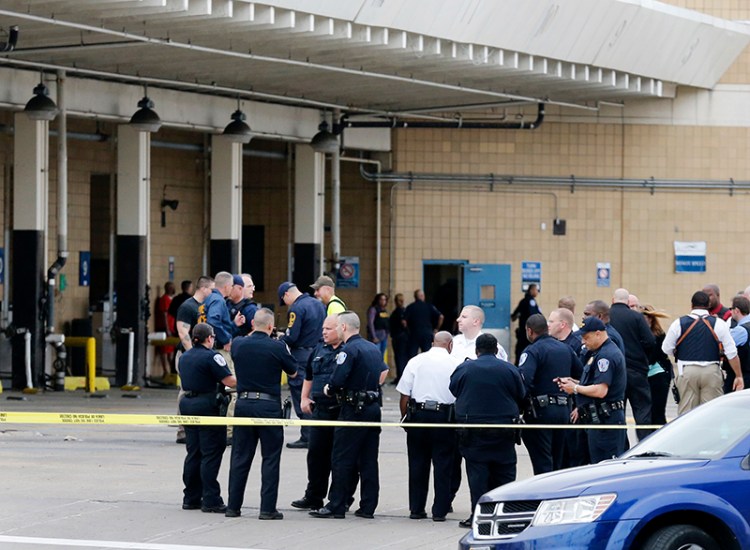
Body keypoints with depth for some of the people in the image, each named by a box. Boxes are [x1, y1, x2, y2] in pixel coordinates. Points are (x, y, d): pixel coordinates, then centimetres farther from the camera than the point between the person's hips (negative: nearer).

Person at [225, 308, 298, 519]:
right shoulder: (277, 347, -10)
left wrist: (251, 334, 32)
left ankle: (233, 506, 12)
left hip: (243, 403, 3)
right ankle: (267, 508, -1)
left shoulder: (238, 344, -1)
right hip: (269, 406, -3)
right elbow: (293, 373, 4)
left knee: (240, 456, 10)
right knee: (270, 458, 3)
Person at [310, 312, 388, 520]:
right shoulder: (373, 348, 14)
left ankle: (336, 506, -2)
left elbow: (337, 380, -23)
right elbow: (383, 372, 29)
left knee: (342, 459, -2)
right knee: (369, 459, 9)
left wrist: (329, 390, -3)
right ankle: (368, 506, 9)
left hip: (354, 409, -8)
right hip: (374, 407, 8)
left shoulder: (349, 350, -14)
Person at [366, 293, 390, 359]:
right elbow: (370, 323, -12)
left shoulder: (385, 310, 14)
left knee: (382, 357, 10)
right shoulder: (373, 309, -7)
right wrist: (374, 337, -17)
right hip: (376, 335, -7)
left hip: (384, 336, 7)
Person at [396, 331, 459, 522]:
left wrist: (405, 418, 9)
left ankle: (416, 508, 12)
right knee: (443, 465, 3)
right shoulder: (455, 364, -1)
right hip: (444, 417, -2)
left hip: (418, 415, 2)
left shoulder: (416, 362, 3)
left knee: (418, 464, 9)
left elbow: (404, 395, 1)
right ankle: (440, 510, 2)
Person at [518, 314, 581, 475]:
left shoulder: (532, 351, -11)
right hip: (564, 410, 7)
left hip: (540, 412, -7)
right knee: (557, 460, 16)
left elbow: (523, 379, -24)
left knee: (542, 463, -5)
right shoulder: (566, 349, 12)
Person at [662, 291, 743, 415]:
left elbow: (666, 349, 5)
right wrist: (739, 376, 5)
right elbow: (732, 353, -1)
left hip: (687, 372, 0)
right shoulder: (719, 324, 0)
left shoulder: (679, 323, -1)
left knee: (686, 413, 5)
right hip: (712, 372, 0)